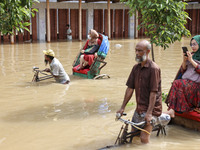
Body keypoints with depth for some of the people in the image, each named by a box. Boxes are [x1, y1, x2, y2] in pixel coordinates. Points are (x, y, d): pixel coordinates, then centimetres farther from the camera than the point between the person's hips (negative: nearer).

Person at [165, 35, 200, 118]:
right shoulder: (190, 55, 21)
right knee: (176, 83, -27)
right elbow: (183, 71, 18)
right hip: (186, 81, 5)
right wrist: (184, 60, 1)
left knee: (177, 83, -29)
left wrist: (191, 60, -11)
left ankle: (172, 110, -31)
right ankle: (171, 110, -34)